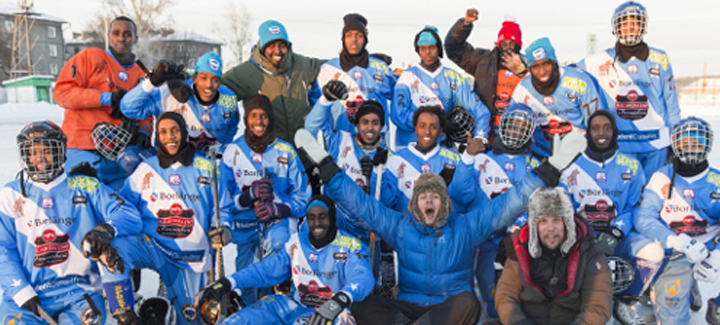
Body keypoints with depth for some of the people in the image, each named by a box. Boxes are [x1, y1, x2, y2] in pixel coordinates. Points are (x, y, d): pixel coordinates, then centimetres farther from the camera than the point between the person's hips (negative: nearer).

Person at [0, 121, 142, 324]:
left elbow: (130, 216, -3)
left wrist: (108, 228, -26)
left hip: (77, 290, -1)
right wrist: (22, 292, -9)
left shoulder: (85, 188, 6)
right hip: (26, 290, 1)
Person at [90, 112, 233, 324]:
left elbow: (221, 208, 5)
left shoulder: (205, 168, 1)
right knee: (110, 248, -31)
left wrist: (223, 229, -16)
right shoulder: (145, 169, 3)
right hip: (153, 247, 0)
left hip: (191, 257, 0)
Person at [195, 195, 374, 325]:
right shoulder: (297, 242, 7)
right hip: (295, 306, 5)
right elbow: (266, 269, 7)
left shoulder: (351, 247, -8)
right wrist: (228, 283, -8)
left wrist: (340, 300, -47)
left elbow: (363, 277, -25)